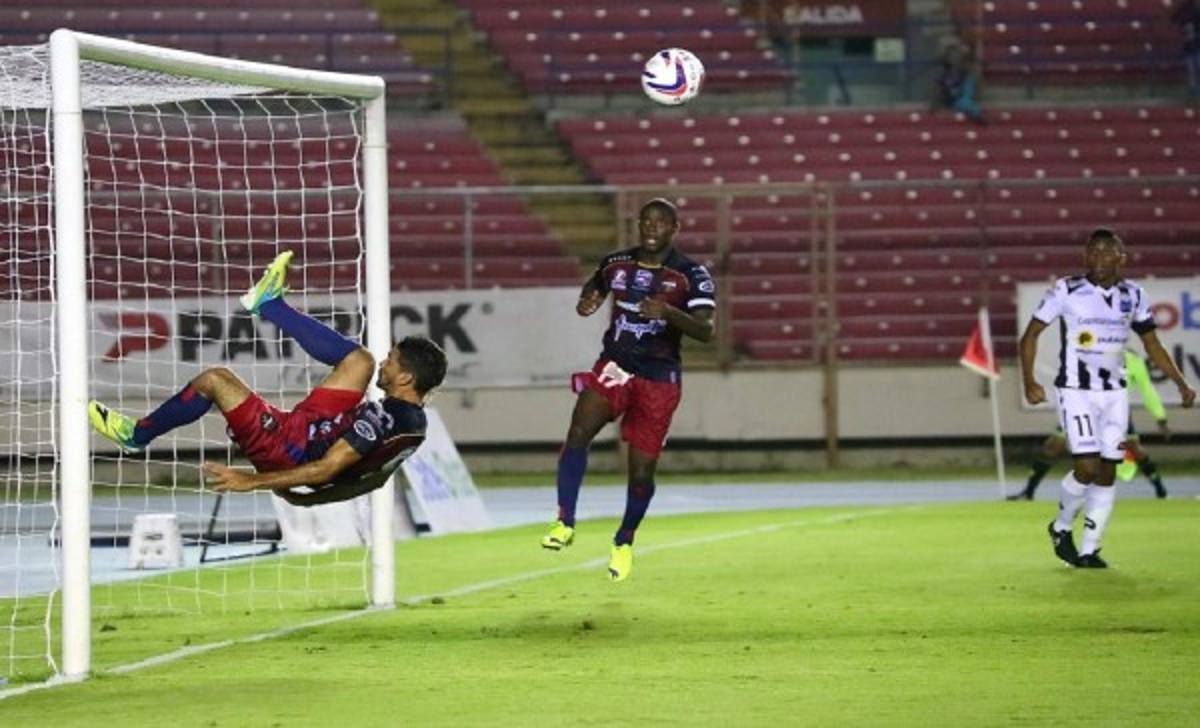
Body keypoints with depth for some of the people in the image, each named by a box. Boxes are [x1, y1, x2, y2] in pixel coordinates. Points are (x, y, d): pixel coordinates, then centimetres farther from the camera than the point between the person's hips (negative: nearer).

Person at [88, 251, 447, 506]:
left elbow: (325, 470, -35)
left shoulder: (381, 419, -34)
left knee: (214, 379, -7)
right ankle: (270, 304, 26)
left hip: (290, 451, -8)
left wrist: (251, 481, -34)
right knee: (359, 359, 13)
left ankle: (137, 434, 14)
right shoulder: (414, 420, -8)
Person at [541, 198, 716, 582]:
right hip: (614, 366, 2)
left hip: (659, 380, -2)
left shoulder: (691, 275, -6)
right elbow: (594, 286, 28)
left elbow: (705, 330, -17)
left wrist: (667, 312, -35)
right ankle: (565, 523, -23)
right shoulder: (616, 263, 5)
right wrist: (586, 302, 4)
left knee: (642, 471, 1)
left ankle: (624, 542, 27)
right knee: (578, 431, -25)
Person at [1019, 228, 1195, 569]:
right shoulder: (1067, 291, -8)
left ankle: (1088, 550, 9)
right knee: (1087, 467, -15)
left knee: (1107, 473, 1)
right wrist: (1029, 381, -14)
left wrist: (1181, 384, 5)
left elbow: (1152, 345, 14)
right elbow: (1030, 335, -2)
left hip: (1114, 393, 4)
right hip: (1076, 391, -4)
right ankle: (1061, 528, 12)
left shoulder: (1132, 295, 4)